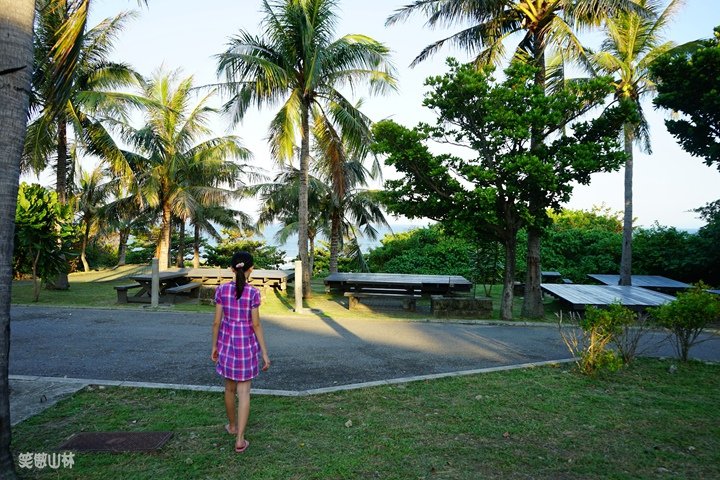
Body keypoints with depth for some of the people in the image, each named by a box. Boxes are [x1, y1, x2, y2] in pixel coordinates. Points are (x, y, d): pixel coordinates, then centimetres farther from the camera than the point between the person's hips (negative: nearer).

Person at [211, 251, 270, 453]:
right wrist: (265, 353, -6)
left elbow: (217, 322, -2)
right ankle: (240, 439, 2)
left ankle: (232, 425, 39)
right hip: (246, 344, -3)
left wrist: (214, 346, 11)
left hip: (227, 342, 3)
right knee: (244, 391, 4)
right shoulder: (253, 292, -14)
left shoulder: (222, 290, -6)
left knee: (230, 386, 21)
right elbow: (256, 325, -13)